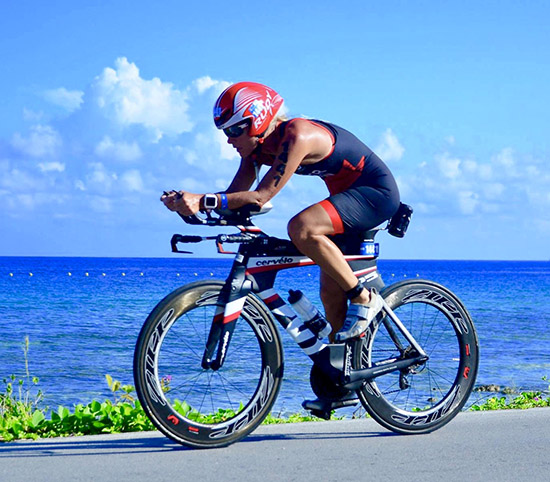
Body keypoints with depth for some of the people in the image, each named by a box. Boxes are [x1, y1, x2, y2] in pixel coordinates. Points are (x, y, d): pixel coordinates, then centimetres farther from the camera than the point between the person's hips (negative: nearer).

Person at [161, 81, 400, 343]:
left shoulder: (296, 137, -28)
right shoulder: (257, 147, -2)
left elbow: (260, 197, -33)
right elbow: (235, 194, -3)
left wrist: (203, 201, -39)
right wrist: (187, 200, -19)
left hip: (376, 192, -9)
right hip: (346, 192, 9)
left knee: (301, 228, -31)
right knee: (331, 291, 5)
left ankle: (364, 298, -17)